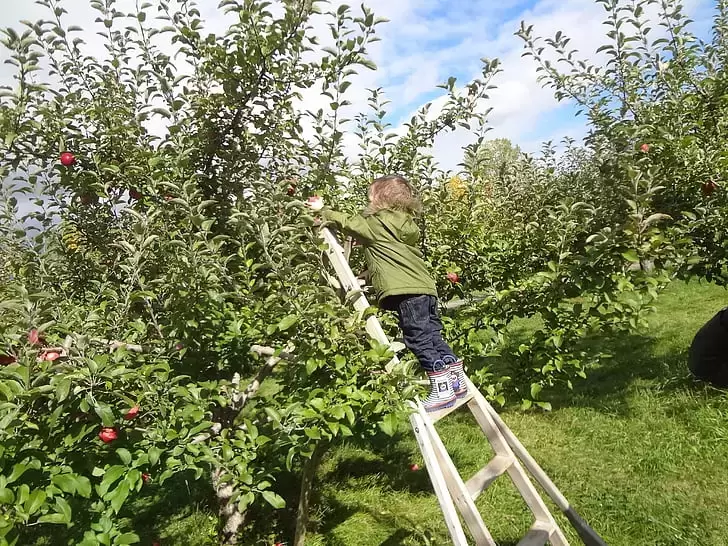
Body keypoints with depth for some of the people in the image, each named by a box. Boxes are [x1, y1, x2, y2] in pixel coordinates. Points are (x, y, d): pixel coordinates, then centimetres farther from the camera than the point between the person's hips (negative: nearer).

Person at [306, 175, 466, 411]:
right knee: (433, 336, 14)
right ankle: (458, 381, 19)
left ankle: (442, 390, -2)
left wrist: (322, 211, 23)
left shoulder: (375, 223, -1)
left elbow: (348, 223, 10)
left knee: (419, 340, -4)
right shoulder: (405, 224, 21)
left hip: (405, 291, -9)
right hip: (426, 287, 9)